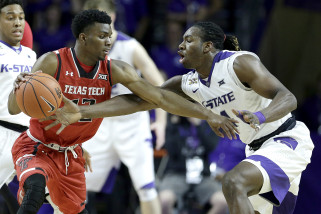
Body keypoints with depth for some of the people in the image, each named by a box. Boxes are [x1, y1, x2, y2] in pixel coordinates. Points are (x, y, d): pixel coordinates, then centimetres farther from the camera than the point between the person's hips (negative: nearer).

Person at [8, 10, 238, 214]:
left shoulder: (115, 70, -11)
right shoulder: (52, 63, -22)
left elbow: (160, 97, -11)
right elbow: (14, 108, -22)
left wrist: (208, 115, -16)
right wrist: (19, 89, -47)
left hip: (70, 154, 5)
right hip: (36, 148, -5)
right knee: (35, 188, -33)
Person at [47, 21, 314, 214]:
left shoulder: (240, 63, -18)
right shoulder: (187, 84, 4)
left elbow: (287, 98, -26)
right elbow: (137, 100, 0)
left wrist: (259, 116, -47)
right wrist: (82, 112, -8)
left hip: (287, 139, -9)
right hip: (258, 148, 9)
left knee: (234, 181, -30)